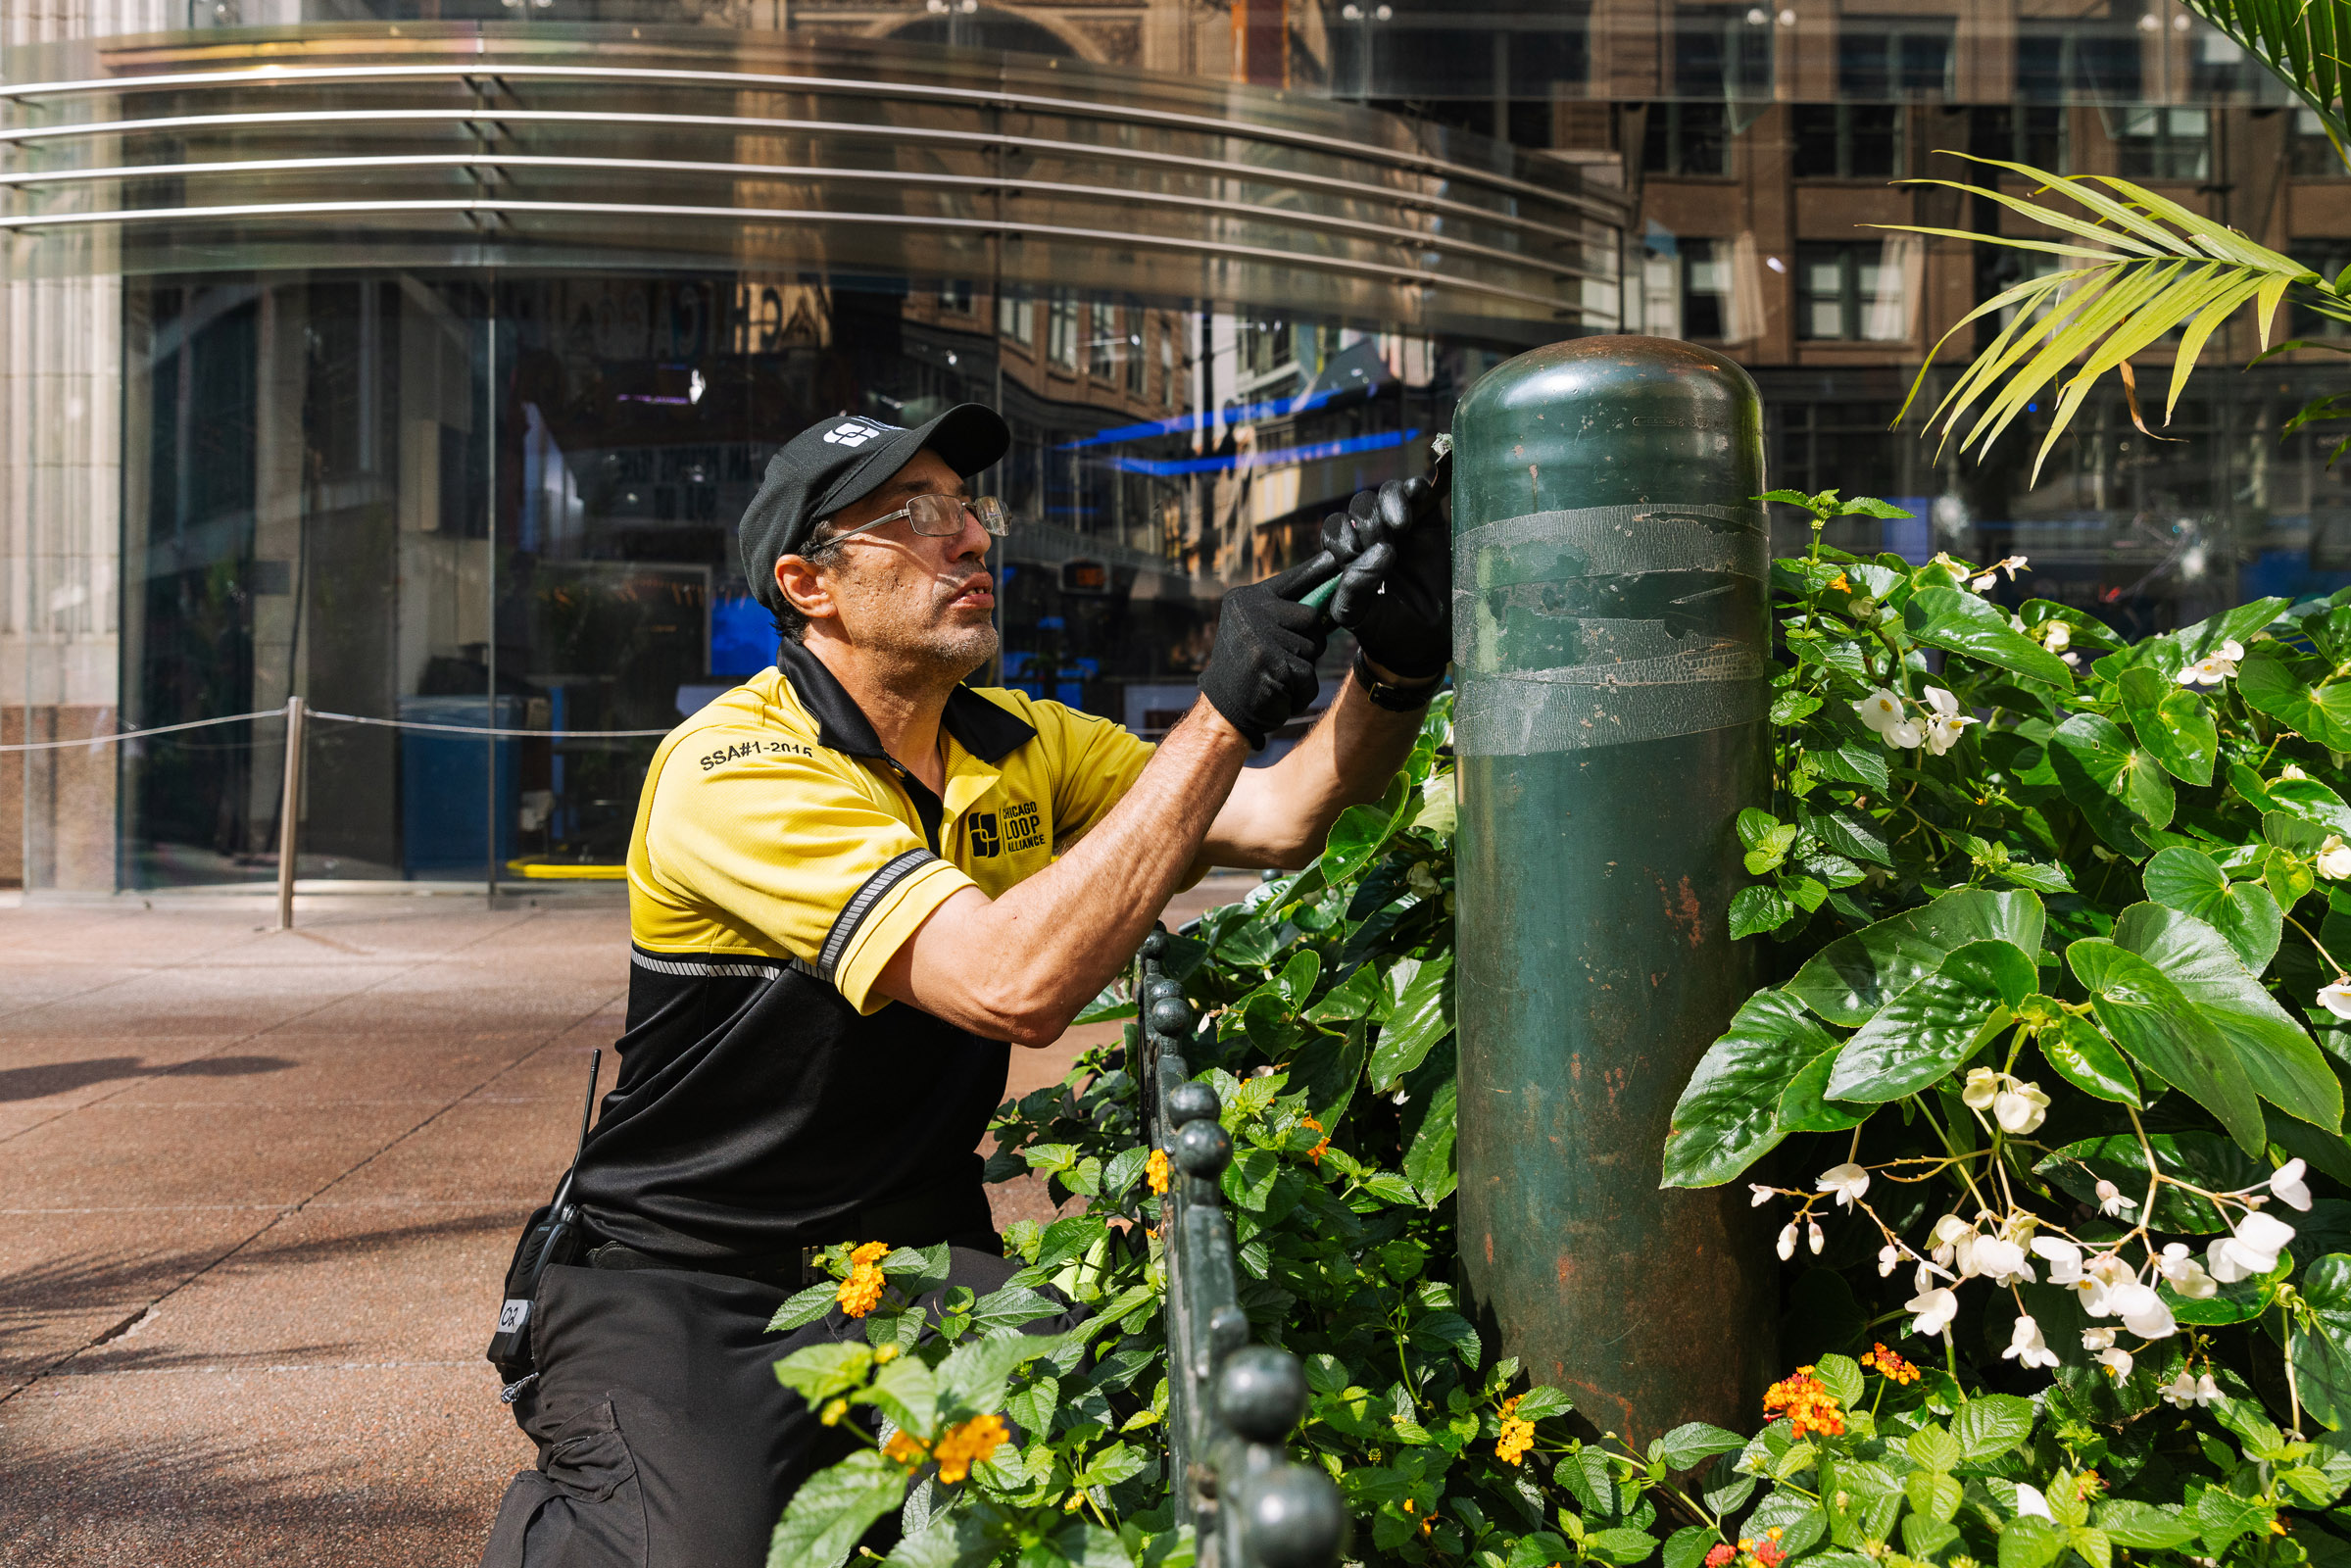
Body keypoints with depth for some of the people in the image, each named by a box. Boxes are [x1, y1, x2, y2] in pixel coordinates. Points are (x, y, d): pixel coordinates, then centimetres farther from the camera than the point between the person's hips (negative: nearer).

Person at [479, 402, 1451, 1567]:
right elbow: (1017, 982, -33)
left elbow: (1281, 822, -3)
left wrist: (1395, 668, -22)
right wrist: (1223, 713, -31)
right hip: (688, 1282, -5)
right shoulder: (734, 771, -21)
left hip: (918, 1248, 5)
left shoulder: (1017, 745, 3)